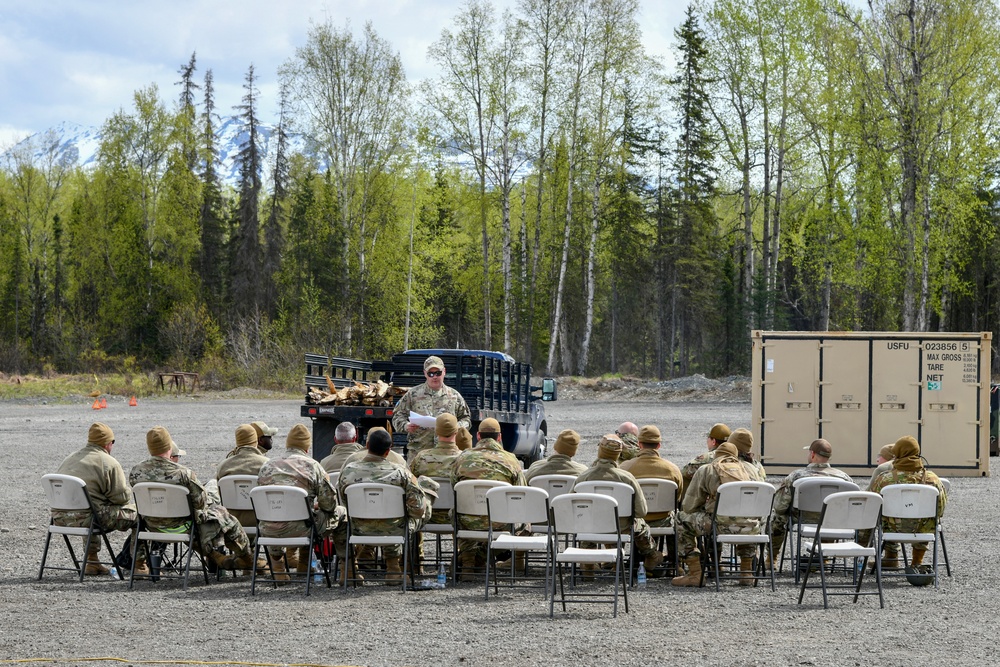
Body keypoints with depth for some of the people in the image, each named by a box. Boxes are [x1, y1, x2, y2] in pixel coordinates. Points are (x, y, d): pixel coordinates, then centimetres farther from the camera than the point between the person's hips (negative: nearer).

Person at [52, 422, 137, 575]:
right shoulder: (109, 463, -3)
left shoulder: (69, 459, 21)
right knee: (135, 512, 4)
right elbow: (122, 497, -5)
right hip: (85, 519, -8)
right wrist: (128, 487, 18)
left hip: (59, 518, 8)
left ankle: (92, 562, 36)